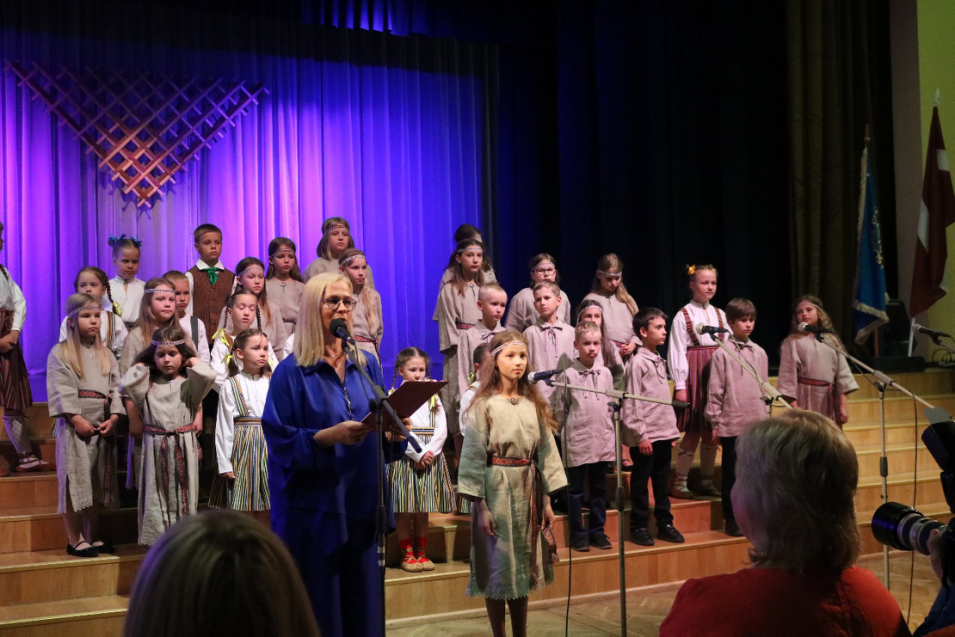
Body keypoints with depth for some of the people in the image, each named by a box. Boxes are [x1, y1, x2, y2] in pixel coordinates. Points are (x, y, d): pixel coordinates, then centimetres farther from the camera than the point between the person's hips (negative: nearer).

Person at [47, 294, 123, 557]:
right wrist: (77, 419, -18)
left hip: (102, 425, 5)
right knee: (74, 481, -4)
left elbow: (115, 388, 7)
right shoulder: (60, 353, -1)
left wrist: (113, 417, -7)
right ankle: (75, 540, 4)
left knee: (97, 483, 9)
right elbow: (61, 390, -10)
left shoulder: (106, 355, 14)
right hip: (75, 425, -5)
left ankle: (92, 537, 19)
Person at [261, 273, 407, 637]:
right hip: (313, 511, -4)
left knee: (364, 605, 7)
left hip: (363, 507, 4)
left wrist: (393, 432, -11)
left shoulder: (368, 367, 10)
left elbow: (384, 441, 10)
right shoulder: (291, 372, -4)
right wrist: (328, 436, -25)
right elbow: (281, 443, -11)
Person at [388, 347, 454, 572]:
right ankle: (407, 554, 8)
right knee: (404, 509, -1)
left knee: (424, 509, 9)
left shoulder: (433, 397, 11)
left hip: (429, 457, 4)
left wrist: (430, 452, -11)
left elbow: (442, 429, 3)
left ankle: (421, 552, 16)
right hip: (405, 457, -3)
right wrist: (418, 453, -16)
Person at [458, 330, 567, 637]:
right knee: (498, 566, 3)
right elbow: (473, 455, -10)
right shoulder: (485, 404, -7)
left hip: (527, 491, 5)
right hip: (496, 489, -4)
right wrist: (480, 505, -15)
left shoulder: (534, 403, 6)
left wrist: (547, 500, 4)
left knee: (523, 565, 11)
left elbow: (545, 450, 7)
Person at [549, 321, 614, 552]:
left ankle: (597, 531, 21)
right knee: (576, 489, 4)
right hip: (577, 442, -4)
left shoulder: (605, 373, 7)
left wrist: (610, 431, 12)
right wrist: (567, 431, 0)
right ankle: (578, 533, 12)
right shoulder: (567, 375, -5)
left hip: (602, 440, 4)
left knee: (599, 488, 11)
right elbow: (559, 410, -1)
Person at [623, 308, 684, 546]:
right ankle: (639, 527, 10)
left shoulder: (659, 361, 13)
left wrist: (673, 430, 15)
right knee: (641, 482, 2)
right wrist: (641, 435, -16)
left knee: (662, 480, 13)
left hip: (664, 433, 7)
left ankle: (664, 523, 21)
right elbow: (631, 402, -14)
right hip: (645, 436, -7)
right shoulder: (637, 362, -11)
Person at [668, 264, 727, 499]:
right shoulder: (683, 316, -4)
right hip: (694, 376, -5)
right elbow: (676, 352, -7)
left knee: (713, 433, 8)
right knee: (693, 433, -4)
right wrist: (680, 386, -11)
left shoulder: (720, 315, 11)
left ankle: (707, 481, 18)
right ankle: (680, 483, 5)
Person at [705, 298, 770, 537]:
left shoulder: (760, 353, 9)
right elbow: (715, 391, -5)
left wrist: (766, 416, 12)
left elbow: (765, 388, 15)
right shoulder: (722, 354, -5)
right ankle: (731, 520, 12)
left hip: (757, 424, 4)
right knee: (731, 474, 3)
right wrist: (714, 422, -6)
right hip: (732, 425, -4)